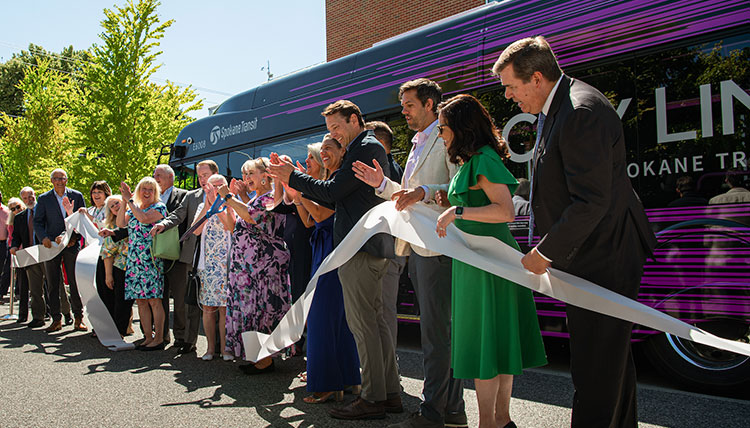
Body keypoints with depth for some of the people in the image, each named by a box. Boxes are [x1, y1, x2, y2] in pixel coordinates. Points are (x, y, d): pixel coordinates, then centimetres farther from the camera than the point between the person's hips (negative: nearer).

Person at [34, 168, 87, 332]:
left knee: (75, 283, 0)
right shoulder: (43, 199, 6)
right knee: (52, 284, 4)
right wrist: (44, 237, -12)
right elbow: (37, 222, 5)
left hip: (72, 245, -1)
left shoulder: (77, 196, 5)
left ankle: (78, 319, 8)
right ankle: (56, 320, 11)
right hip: (51, 245, 1)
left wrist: (75, 238, -5)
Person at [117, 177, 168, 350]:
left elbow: (144, 218, -20)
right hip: (134, 260, 7)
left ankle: (159, 338, -1)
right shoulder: (133, 209, 17)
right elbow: (120, 223, 3)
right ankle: (148, 337, 15)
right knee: (140, 300, 7)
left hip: (151, 260, -7)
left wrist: (129, 200, -12)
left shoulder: (159, 207, -2)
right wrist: (124, 202, -3)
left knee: (154, 300, -6)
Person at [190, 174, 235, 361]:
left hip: (226, 262, -3)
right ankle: (210, 347, 13)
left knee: (224, 307, -4)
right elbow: (196, 230, -3)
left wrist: (216, 204, -16)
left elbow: (231, 226, -14)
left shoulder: (229, 206, 4)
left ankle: (225, 347, 5)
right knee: (208, 307, 4)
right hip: (206, 263, 3)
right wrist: (207, 205, -9)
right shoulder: (203, 206, 13)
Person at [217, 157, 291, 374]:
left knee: (261, 308, -8)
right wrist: (233, 199, 20)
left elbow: (252, 216, -25)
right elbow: (245, 224, 27)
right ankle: (259, 357, 15)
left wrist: (229, 197, -16)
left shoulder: (270, 196, -9)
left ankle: (266, 360, -2)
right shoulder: (257, 198, 23)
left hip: (264, 263, -10)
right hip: (249, 264, 10)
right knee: (252, 307, 9)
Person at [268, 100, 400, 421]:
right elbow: (335, 198, 19)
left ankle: (373, 399, 0)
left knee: (362, 322, -6)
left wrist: (293, 177, -3)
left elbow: (332, 191, -15)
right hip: (373, 248, 11)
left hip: (360, 249, -11)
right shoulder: (365, 149, 23)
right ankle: (390, 393, 18)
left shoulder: (366, 148, -9)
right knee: (374, 320, 12)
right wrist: (294, 179, 13)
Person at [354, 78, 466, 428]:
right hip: (417, 250, 10)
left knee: (435, 332, -5)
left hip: (437, 249, -10)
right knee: (438, 330, 13)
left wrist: (425, 193, -26)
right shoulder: (417, 145, 23)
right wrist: (382, 184, 11)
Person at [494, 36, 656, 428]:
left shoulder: (582, 112, -22)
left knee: (595, 368, -2)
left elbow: (591, 201, -27)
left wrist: (547, 252, -18)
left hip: (602, 259, -11)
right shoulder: (555, 108, 11)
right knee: (611, 356, 22)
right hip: (586, 253, 11)